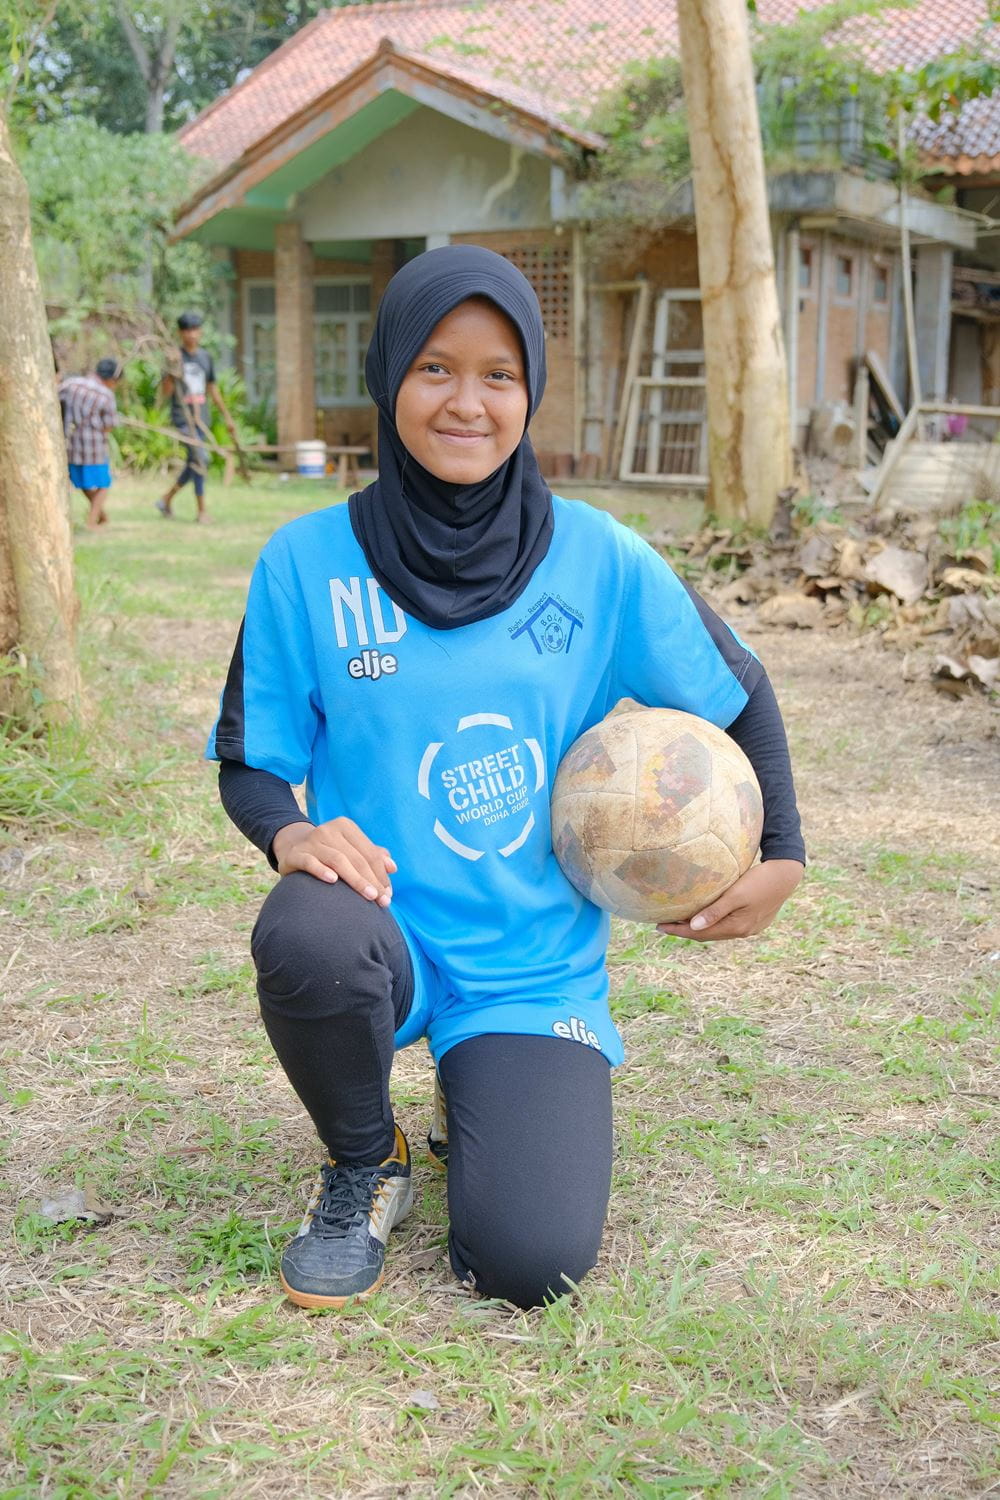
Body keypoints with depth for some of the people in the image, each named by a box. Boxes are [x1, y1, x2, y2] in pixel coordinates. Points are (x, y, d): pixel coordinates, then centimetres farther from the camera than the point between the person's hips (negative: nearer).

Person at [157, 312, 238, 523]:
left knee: (194, 464, 9)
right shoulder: (176, 357, -6)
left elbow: (212, 388, 21)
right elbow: (165, 393, -11)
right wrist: (173, 370, -26)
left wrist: (226, 416, 22)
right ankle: (201, 509, -10)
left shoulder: (205, 356, 11)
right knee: (200, 458, -17)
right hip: (182, 418, -6)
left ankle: (167, 499, 26)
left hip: (201, 419, 6)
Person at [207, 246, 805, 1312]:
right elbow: (249, 761, 1)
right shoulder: (308, 563, -6)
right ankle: (363, 1166, -2)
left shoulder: (600, 562, -4)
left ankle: (492, 1105, 22)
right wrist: (291, 832, -21)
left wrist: (783, 854, 1)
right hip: (382, 936, 0)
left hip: (538, 969, 1)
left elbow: (736, 693, 9)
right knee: (307, 935, -37)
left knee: (531, 1263, -17)